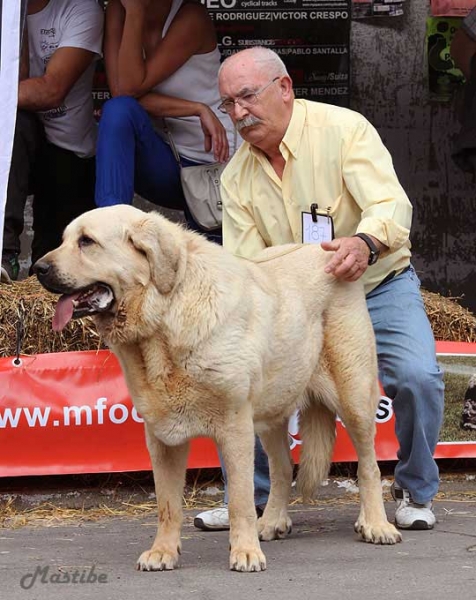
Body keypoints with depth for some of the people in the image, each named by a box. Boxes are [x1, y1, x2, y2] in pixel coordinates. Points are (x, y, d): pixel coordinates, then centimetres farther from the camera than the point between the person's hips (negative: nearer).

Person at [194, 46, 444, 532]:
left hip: (379, 288, -4)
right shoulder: (236, 177, 0)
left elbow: (391, 205, -29)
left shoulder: (343, 128, -15)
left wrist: (364, 243, -52)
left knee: (418, 376, -28)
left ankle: (414, 491, 0)